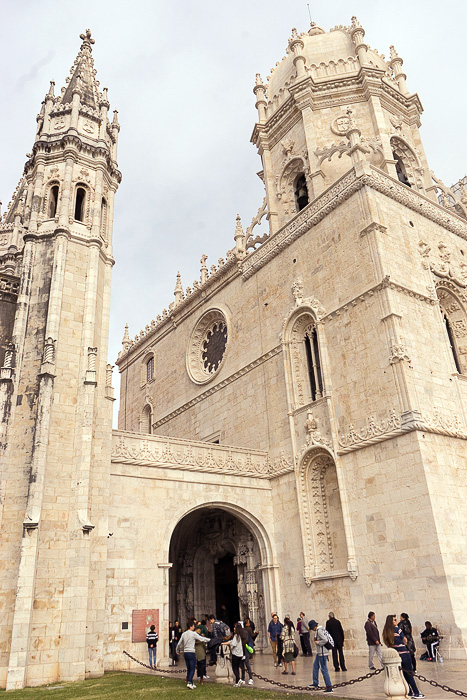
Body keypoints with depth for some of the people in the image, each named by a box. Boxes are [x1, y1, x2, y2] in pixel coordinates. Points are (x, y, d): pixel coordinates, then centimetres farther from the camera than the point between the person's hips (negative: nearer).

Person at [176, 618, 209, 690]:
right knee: (192, 669, -3)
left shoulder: (184, 634, 8)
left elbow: (179, 644, 17)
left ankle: (191, 683, 17)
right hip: (191, 653, -6)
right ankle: (189, 682, -16)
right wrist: (210, 640, 7)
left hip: (185, 653, 6)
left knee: (188, 669, 13)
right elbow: (202, 639, -6)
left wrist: (178, 651, 35)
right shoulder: (193, 633, -10)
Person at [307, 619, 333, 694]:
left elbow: (325, 640, -28)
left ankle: (329, 687, -1)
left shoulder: (319, 631, -19)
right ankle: (315, 683, 33)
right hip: (319, 652, 11)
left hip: (322, 653, -11)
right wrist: (316, 639, 9)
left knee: (324, 669, -6)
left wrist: (318, 642, -16)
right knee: (315, 666, 21)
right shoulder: (318, 630, 11)